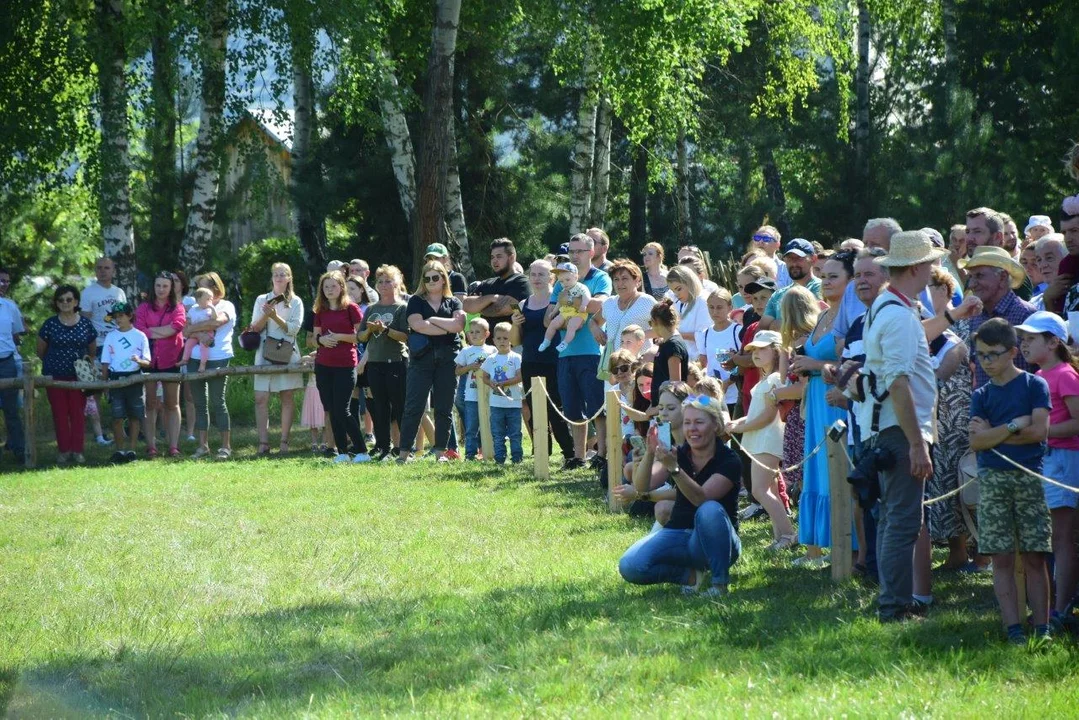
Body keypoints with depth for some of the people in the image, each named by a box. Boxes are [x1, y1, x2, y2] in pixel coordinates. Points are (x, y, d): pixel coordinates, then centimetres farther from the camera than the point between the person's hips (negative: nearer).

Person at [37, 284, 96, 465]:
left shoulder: (86, 324, 2)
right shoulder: (50, 325, -1)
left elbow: (92, 351, 14)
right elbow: (40, 351, 11)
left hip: (79, 376, 0)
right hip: (55, 376, 0)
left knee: (78, 413, -1)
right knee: (60, 414, 1)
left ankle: (77, 450, 5)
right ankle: (63, 451, 6)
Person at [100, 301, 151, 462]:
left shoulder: (140, 336, 3)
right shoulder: (111, 337, 8)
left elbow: (147, 362, 1)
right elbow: (105, 363, 9)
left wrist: (139, 360, -20)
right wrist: (104, 382, 2)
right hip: (115, 380, 1)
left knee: (135, 417, 1)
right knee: (117, 417, -2)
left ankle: (131, 449, 9)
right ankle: (119, 450, 5)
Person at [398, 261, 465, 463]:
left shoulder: (453, 303, 12)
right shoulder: (416, 301, 8)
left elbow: (459, 325, -6)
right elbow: (417, 324, -10)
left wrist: (432, 320, -8)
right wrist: (447, 328, -8)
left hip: (447, 359, 2)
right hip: (421, 358, -2)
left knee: (444, 408, 3)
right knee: (413, 407, -6)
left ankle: (440, 452, 9)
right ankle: (404, 452, -5)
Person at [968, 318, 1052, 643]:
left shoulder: (1034, 385, 3)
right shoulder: (981, 395, 11)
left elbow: (1039, 431, -8)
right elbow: (976, 442, -1)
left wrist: (993, 433, -3)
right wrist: (1015, 425, -9)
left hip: (1030, 477, -3)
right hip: (992, 479, 3)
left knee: (1034, 557, -3)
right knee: (1002, 558, -1)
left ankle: (1042, 628, -3)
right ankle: (1014, 628, 0)